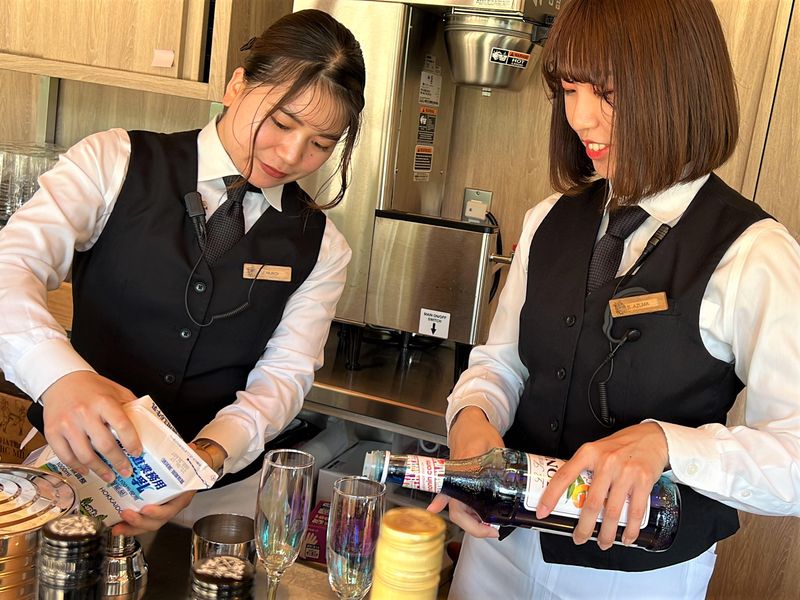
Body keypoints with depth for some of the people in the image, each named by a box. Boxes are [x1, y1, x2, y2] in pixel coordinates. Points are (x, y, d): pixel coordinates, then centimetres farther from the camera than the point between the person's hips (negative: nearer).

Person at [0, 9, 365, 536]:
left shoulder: (319, 246, 0)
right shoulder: (117, 163, -8)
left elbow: (285, 373, -6)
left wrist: (209, 454, -25)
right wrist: (61, 375, -39)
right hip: (83, 467, -1)